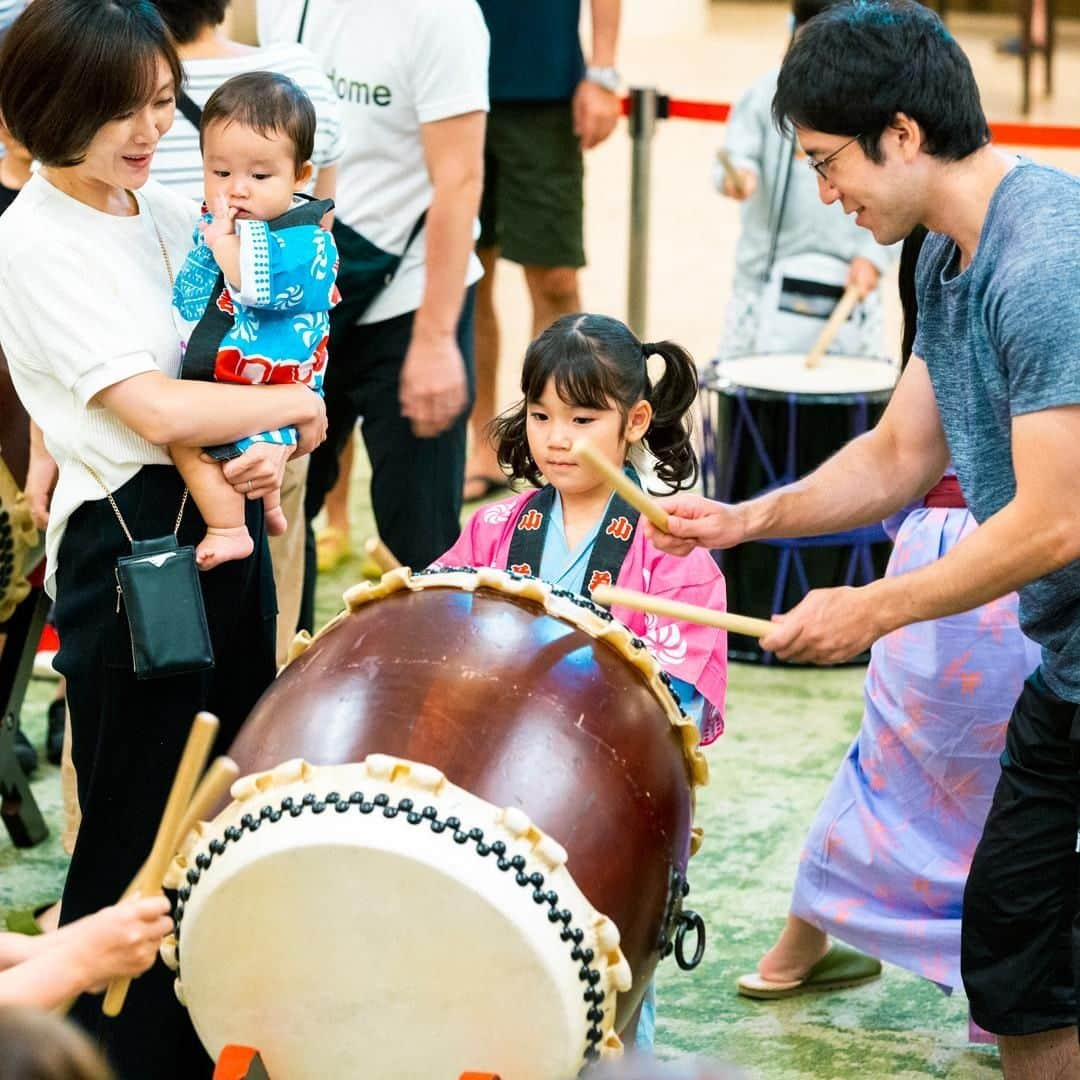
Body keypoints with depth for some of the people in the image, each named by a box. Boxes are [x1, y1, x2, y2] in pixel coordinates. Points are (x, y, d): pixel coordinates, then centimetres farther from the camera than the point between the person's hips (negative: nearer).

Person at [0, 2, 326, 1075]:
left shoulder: (176, 214, 9)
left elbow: (255, 361, 14)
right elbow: (153, 408, -21)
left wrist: (269, 453, -7)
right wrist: (292, 406, -8)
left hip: (224, 526, 7)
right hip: (127, 548, -7)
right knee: (139, 830, 2)